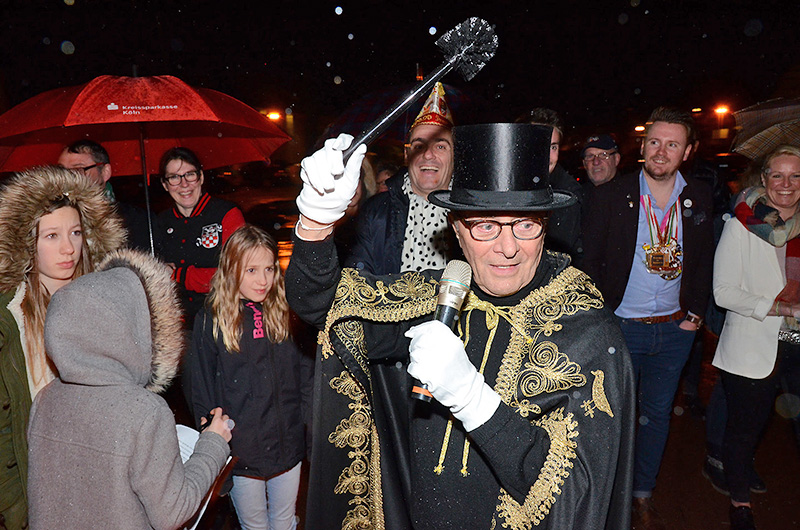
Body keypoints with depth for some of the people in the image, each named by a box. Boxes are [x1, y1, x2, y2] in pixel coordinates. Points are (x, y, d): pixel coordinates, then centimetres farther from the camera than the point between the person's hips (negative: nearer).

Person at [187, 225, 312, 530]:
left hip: (288, 446, 2)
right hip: (241, 451, -2)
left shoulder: (285, 313, -2)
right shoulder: (210, 321, -9)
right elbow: (202, 389, -4)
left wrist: (311, 425, 0)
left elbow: (305, 374, 4)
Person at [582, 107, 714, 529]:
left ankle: (642, 496, 33)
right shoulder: (610, 196, -8)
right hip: (619, 327, -3)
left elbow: (704, 260, 11)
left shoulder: (699, 198, 2)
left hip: (674, 331, 3)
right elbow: (588, 261, -5)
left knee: (657, 414, 15)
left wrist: (696, 312, 4)